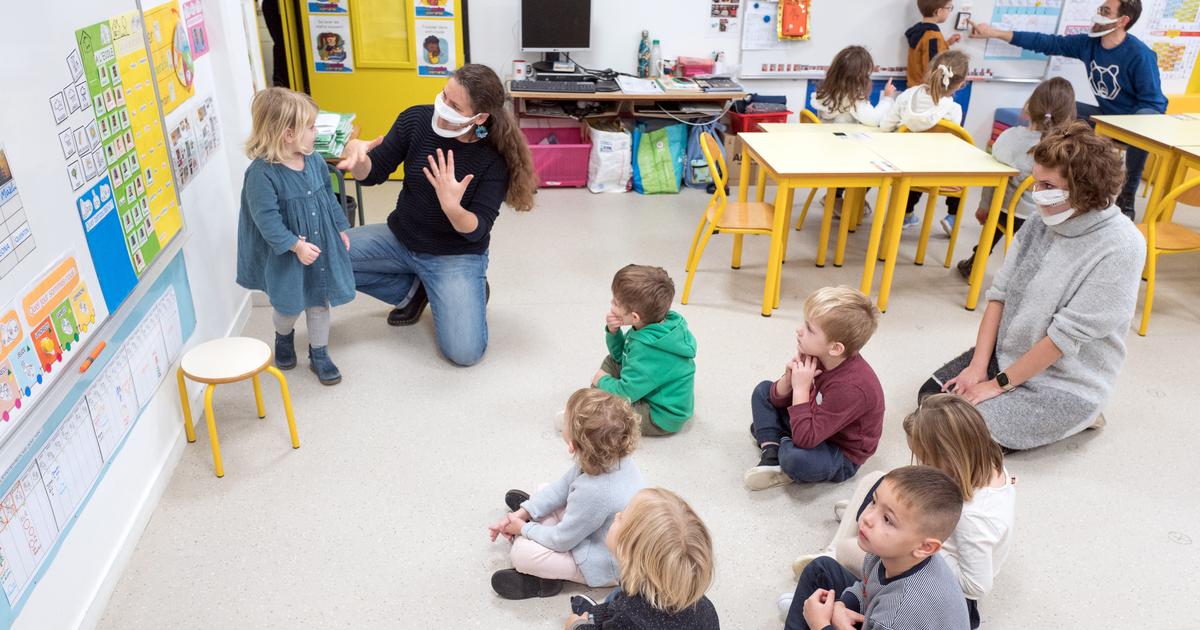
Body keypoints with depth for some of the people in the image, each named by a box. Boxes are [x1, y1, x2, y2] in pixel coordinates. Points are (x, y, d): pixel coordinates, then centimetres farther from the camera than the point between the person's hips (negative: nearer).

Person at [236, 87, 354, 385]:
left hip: (322, 245, 5)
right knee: (289, 305, 13)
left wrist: (341, 229, 12)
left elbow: (328, 196, 9)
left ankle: (319, 354, 30)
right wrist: (296, 245, -25)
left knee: (320, 300, 13)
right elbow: (266, 218, -24)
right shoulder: (261, 173, -24)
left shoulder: (314, 160, -4)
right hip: (287, 254, -5)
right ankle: (284, 337, 46)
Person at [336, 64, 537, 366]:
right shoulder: (417, 119, -13)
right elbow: (373, 174, -4)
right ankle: (412, 289, 7)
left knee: (465, 352, -21)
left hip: (456, 255, -4)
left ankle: (471, 292, 14)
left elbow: (476, 231, -21)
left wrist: (452, 207, -44)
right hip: (400, 238, 5)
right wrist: (357, 153, -29)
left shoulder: (495, 158, -21)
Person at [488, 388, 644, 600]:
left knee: (521, 552, -16)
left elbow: (561, 540, -24)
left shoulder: (593, 491, -42)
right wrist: (521, 514, -4)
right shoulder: (612, 457, -17)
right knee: (545, 491, 9)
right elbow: (563, 486, -1)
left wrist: (524, 529, -6)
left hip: (608, 565, -8)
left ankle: (542, 580, 8)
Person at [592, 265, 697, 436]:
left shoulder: (649, 351, -34)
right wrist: (613, 332, -10)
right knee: (612, 360, 14)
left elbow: (625, 394, -28)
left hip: (662, 417, -10)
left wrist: (603, 381, -9)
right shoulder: (660, 325, -7)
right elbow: (621, 355, 9)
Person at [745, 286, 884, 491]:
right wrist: (788, 379, -22)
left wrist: (800, 388, -33)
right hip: (816, 425, 8)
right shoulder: (815, 356, -12)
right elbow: (778, 400, -1)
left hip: (841, 456, -8)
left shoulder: (851, 387, -35)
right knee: (763, 391, 8)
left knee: (796, 459, -38)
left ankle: (783, 446, -3)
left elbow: (805, 439, -36)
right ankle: (771, 454, -7)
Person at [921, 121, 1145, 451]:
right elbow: (1000, 294, -1)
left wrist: (999, 384, -17)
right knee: (931, 397, -2)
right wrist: (978, 366, -9)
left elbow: (1067, 334, -23)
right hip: (1005, 354, 6)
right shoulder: (1041, 222, -4)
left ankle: (1076, 417, 5)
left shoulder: (1120, 248, -23)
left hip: (1064, 383, -6)